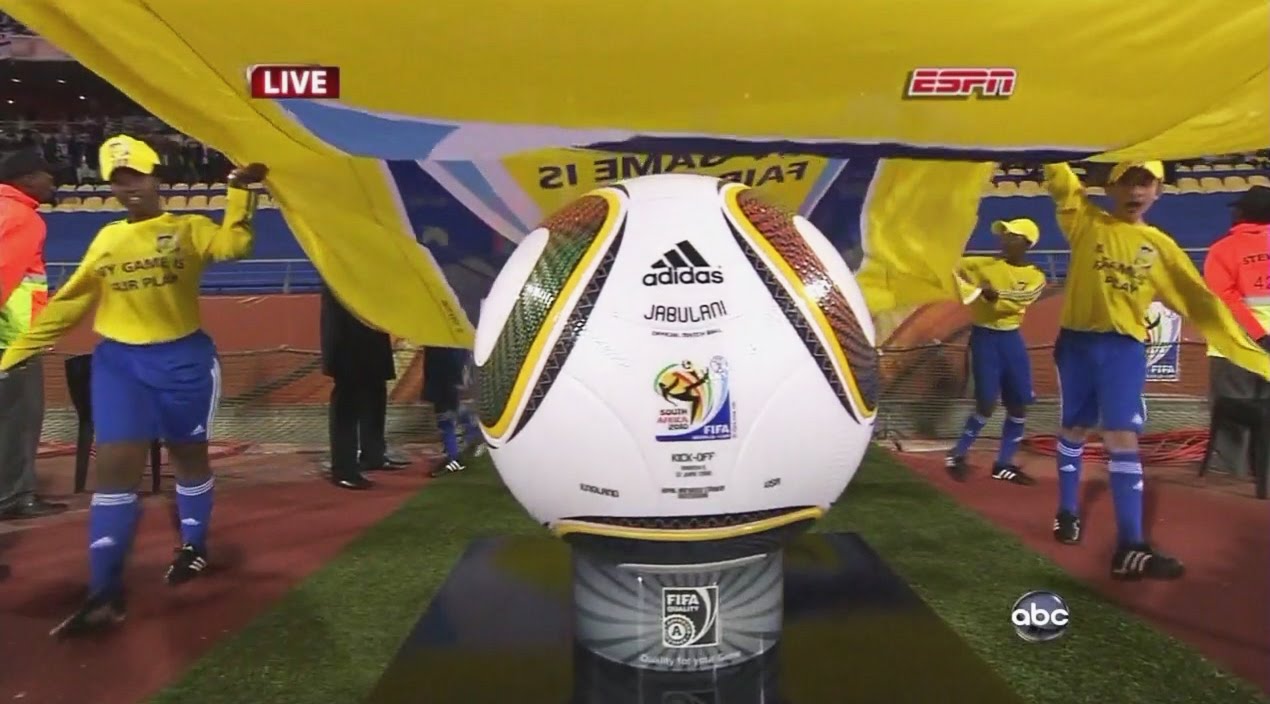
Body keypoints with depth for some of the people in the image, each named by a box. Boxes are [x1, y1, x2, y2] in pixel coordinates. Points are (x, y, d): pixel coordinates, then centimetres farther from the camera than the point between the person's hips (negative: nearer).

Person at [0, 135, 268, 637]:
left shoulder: (189, 228, 0)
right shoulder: (105, 240, 11)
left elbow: (232, 245, -22)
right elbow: (69, 302, 13)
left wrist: (239, 191, -30)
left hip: (183, 358, -3)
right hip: (118, 361, 3)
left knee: (188, 455, 12)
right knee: (114, 466, -5)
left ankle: (194, 546, 35)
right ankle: (105, 594, -2)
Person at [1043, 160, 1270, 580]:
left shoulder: (1160, 246, 7)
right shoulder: (1086, 222, 4)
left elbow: (1200, 301, 7)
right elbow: (1058, 176, -5)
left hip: (1125, 348, 1)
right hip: (1077, 342, 0)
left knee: (1122, 438, -7)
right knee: (1075, 430, 12)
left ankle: (1130, 547, -8)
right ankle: (1067, 512, 31)